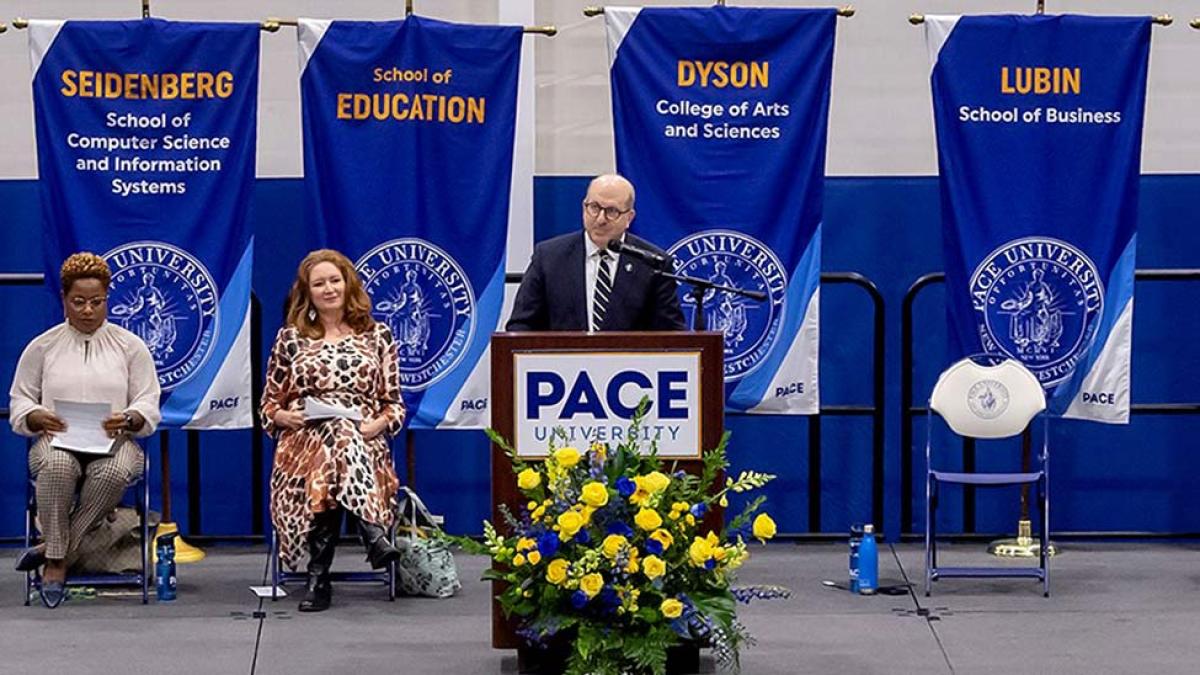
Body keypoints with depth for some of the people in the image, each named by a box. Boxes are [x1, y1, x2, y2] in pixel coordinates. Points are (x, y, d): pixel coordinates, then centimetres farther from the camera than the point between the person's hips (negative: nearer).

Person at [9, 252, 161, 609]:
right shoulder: (43, 346, 13)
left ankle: (55, 550, -27)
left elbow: (149, 405, 8)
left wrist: (129, 419, -16)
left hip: (114, 442, 0)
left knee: (113, 472, -39)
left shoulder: (130, 346, 12)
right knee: (57, 466, -40)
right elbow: (19, 401, 12)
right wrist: (38, 417, -12)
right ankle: (56, 560, -27)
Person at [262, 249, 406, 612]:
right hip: (304, 442, -1)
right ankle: (374, 534, -53)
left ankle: (319, 578, -43)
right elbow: (268, 405, 19)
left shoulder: (377, 335, 17)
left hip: (366, 442, 1)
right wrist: (284, 416, -4)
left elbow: (394, 405, 16)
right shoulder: (290, 338, 16)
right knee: (340, 433, -40)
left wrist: (377, 425, -7)